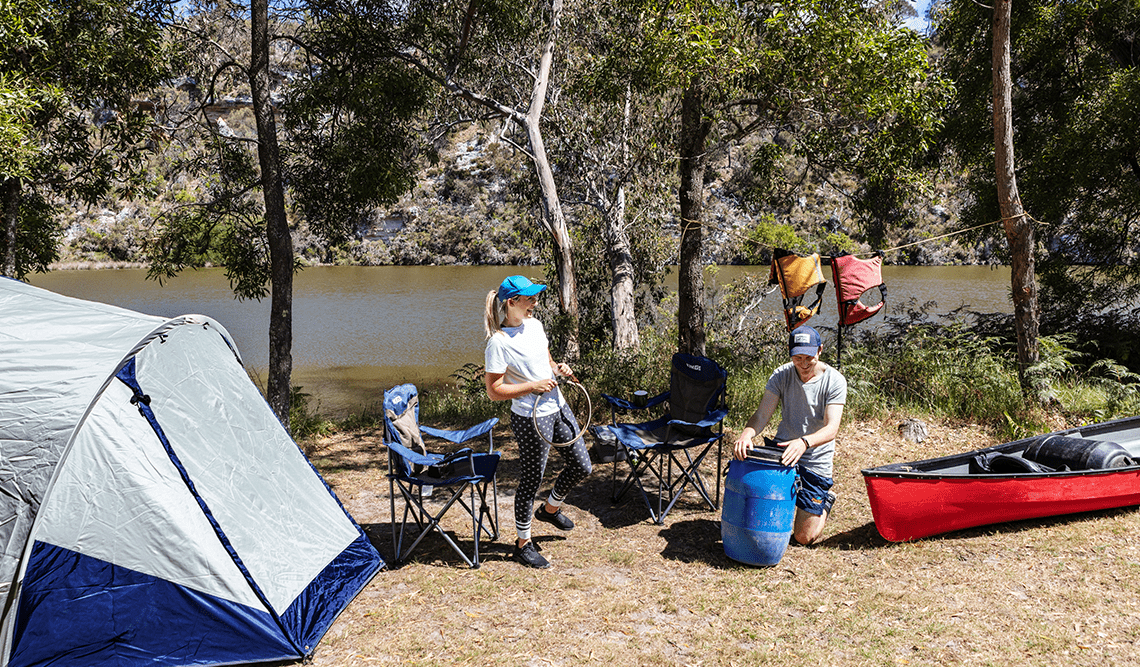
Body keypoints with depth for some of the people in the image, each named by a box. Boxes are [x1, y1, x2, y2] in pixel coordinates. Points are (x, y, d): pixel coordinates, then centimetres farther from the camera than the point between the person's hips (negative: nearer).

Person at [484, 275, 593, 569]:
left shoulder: (535, 325, 5)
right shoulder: (498, 343, -19)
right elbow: (494, 391, -17)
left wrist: (558, 368, 0)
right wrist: (533, 385, -22)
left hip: (558, 408, 8)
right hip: (531, 419, -8)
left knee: (581, 466, 15)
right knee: (531, 481, 5)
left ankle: (550, 508, 42)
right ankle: (523, 543, 25)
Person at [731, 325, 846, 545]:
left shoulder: (835, 381, -14)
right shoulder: (781, 375, -5)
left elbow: (831, 429, -23)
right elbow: (762, 415, -11)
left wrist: (804, 442, -44)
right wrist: (746, 434, -34)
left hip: (816, 461, -3)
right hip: (783, 450, 3)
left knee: (804, 537, -2)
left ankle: (826, 499, 33)